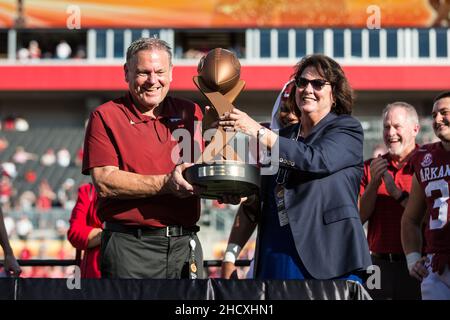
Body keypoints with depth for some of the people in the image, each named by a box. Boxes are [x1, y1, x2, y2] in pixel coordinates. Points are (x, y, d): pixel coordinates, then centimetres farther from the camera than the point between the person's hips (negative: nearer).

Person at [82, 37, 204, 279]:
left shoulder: (190, 113, 13)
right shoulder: (106, 117, 1)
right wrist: (165, 184, -19)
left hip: (186, 244, 4)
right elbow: (104, 182, -10)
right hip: (130, 247, -4)